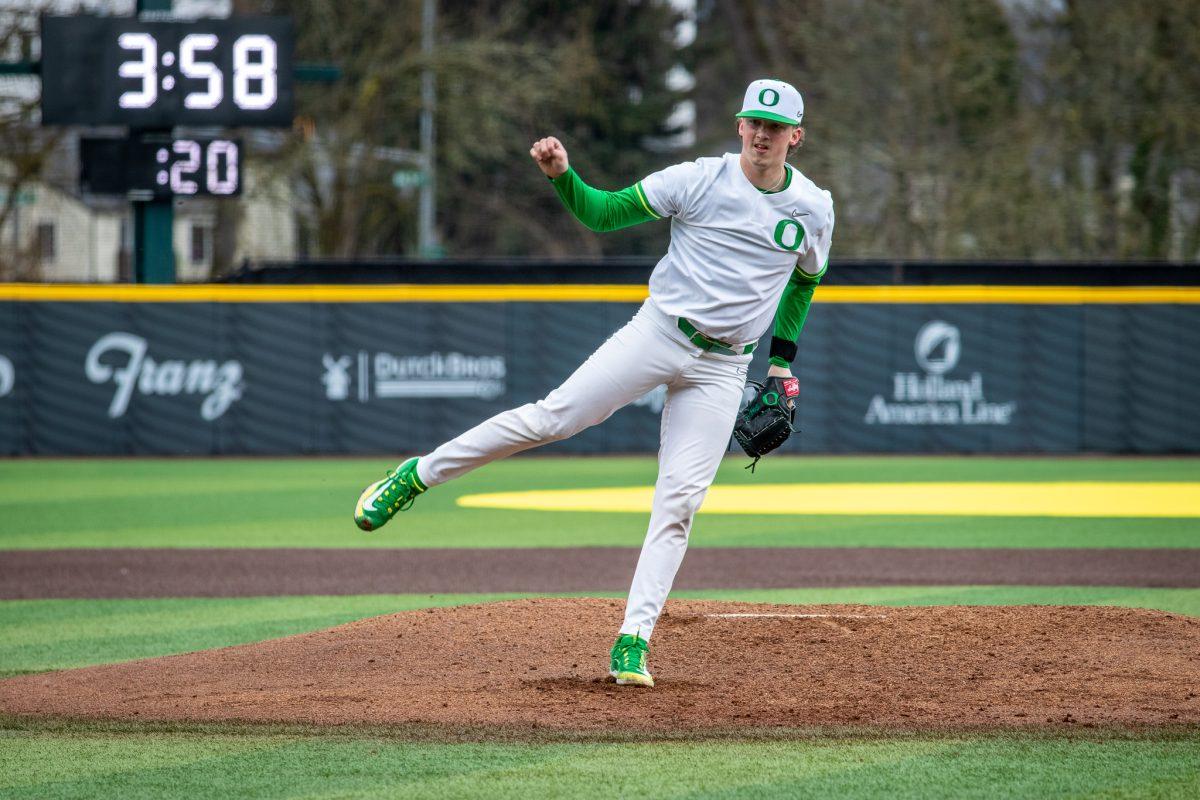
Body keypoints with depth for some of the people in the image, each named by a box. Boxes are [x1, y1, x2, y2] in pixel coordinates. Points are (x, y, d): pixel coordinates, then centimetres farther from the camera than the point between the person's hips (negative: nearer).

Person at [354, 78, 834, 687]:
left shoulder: (814, 208, 2)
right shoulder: (698, 180, -6)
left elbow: (806, 280, 20)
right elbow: (601, 212, -2)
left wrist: (783, 361, 14)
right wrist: (562, 175, -22)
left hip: (722, 368, 2)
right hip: (657, 333, -2)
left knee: (679, 500, -6)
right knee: (554, 416, -14)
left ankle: (633, 641, -4)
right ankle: (417, 476, 1)